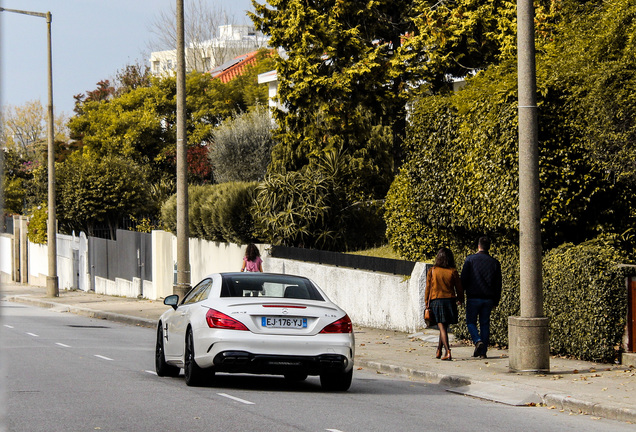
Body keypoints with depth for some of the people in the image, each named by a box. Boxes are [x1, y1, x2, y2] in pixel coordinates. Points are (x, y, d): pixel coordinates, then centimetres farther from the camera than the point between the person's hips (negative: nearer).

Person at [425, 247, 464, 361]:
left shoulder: (432, 271, -2)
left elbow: (428, 289, 1)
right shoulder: (453, 272, -3)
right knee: (444, 327, 16)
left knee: (442, 327, -3)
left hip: (436, 301, -1)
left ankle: (448, 352, -17)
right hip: (450, 301, 1)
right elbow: (459, 288, 5)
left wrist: (427, 304, 10)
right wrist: (460, 299, 23)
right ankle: (439, 351, 26)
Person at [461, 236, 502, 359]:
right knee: (485, 324, 8)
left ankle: (478, 341, -17)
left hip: (473, 298, -3)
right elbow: (498, 285, 9)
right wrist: (495, 301, 16)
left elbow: (464, 279, -6)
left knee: (471, 322, 9)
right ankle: (483, 352, 5)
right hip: (488, 298, 3)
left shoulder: (470, 259, -4)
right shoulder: (495, 263, 5)